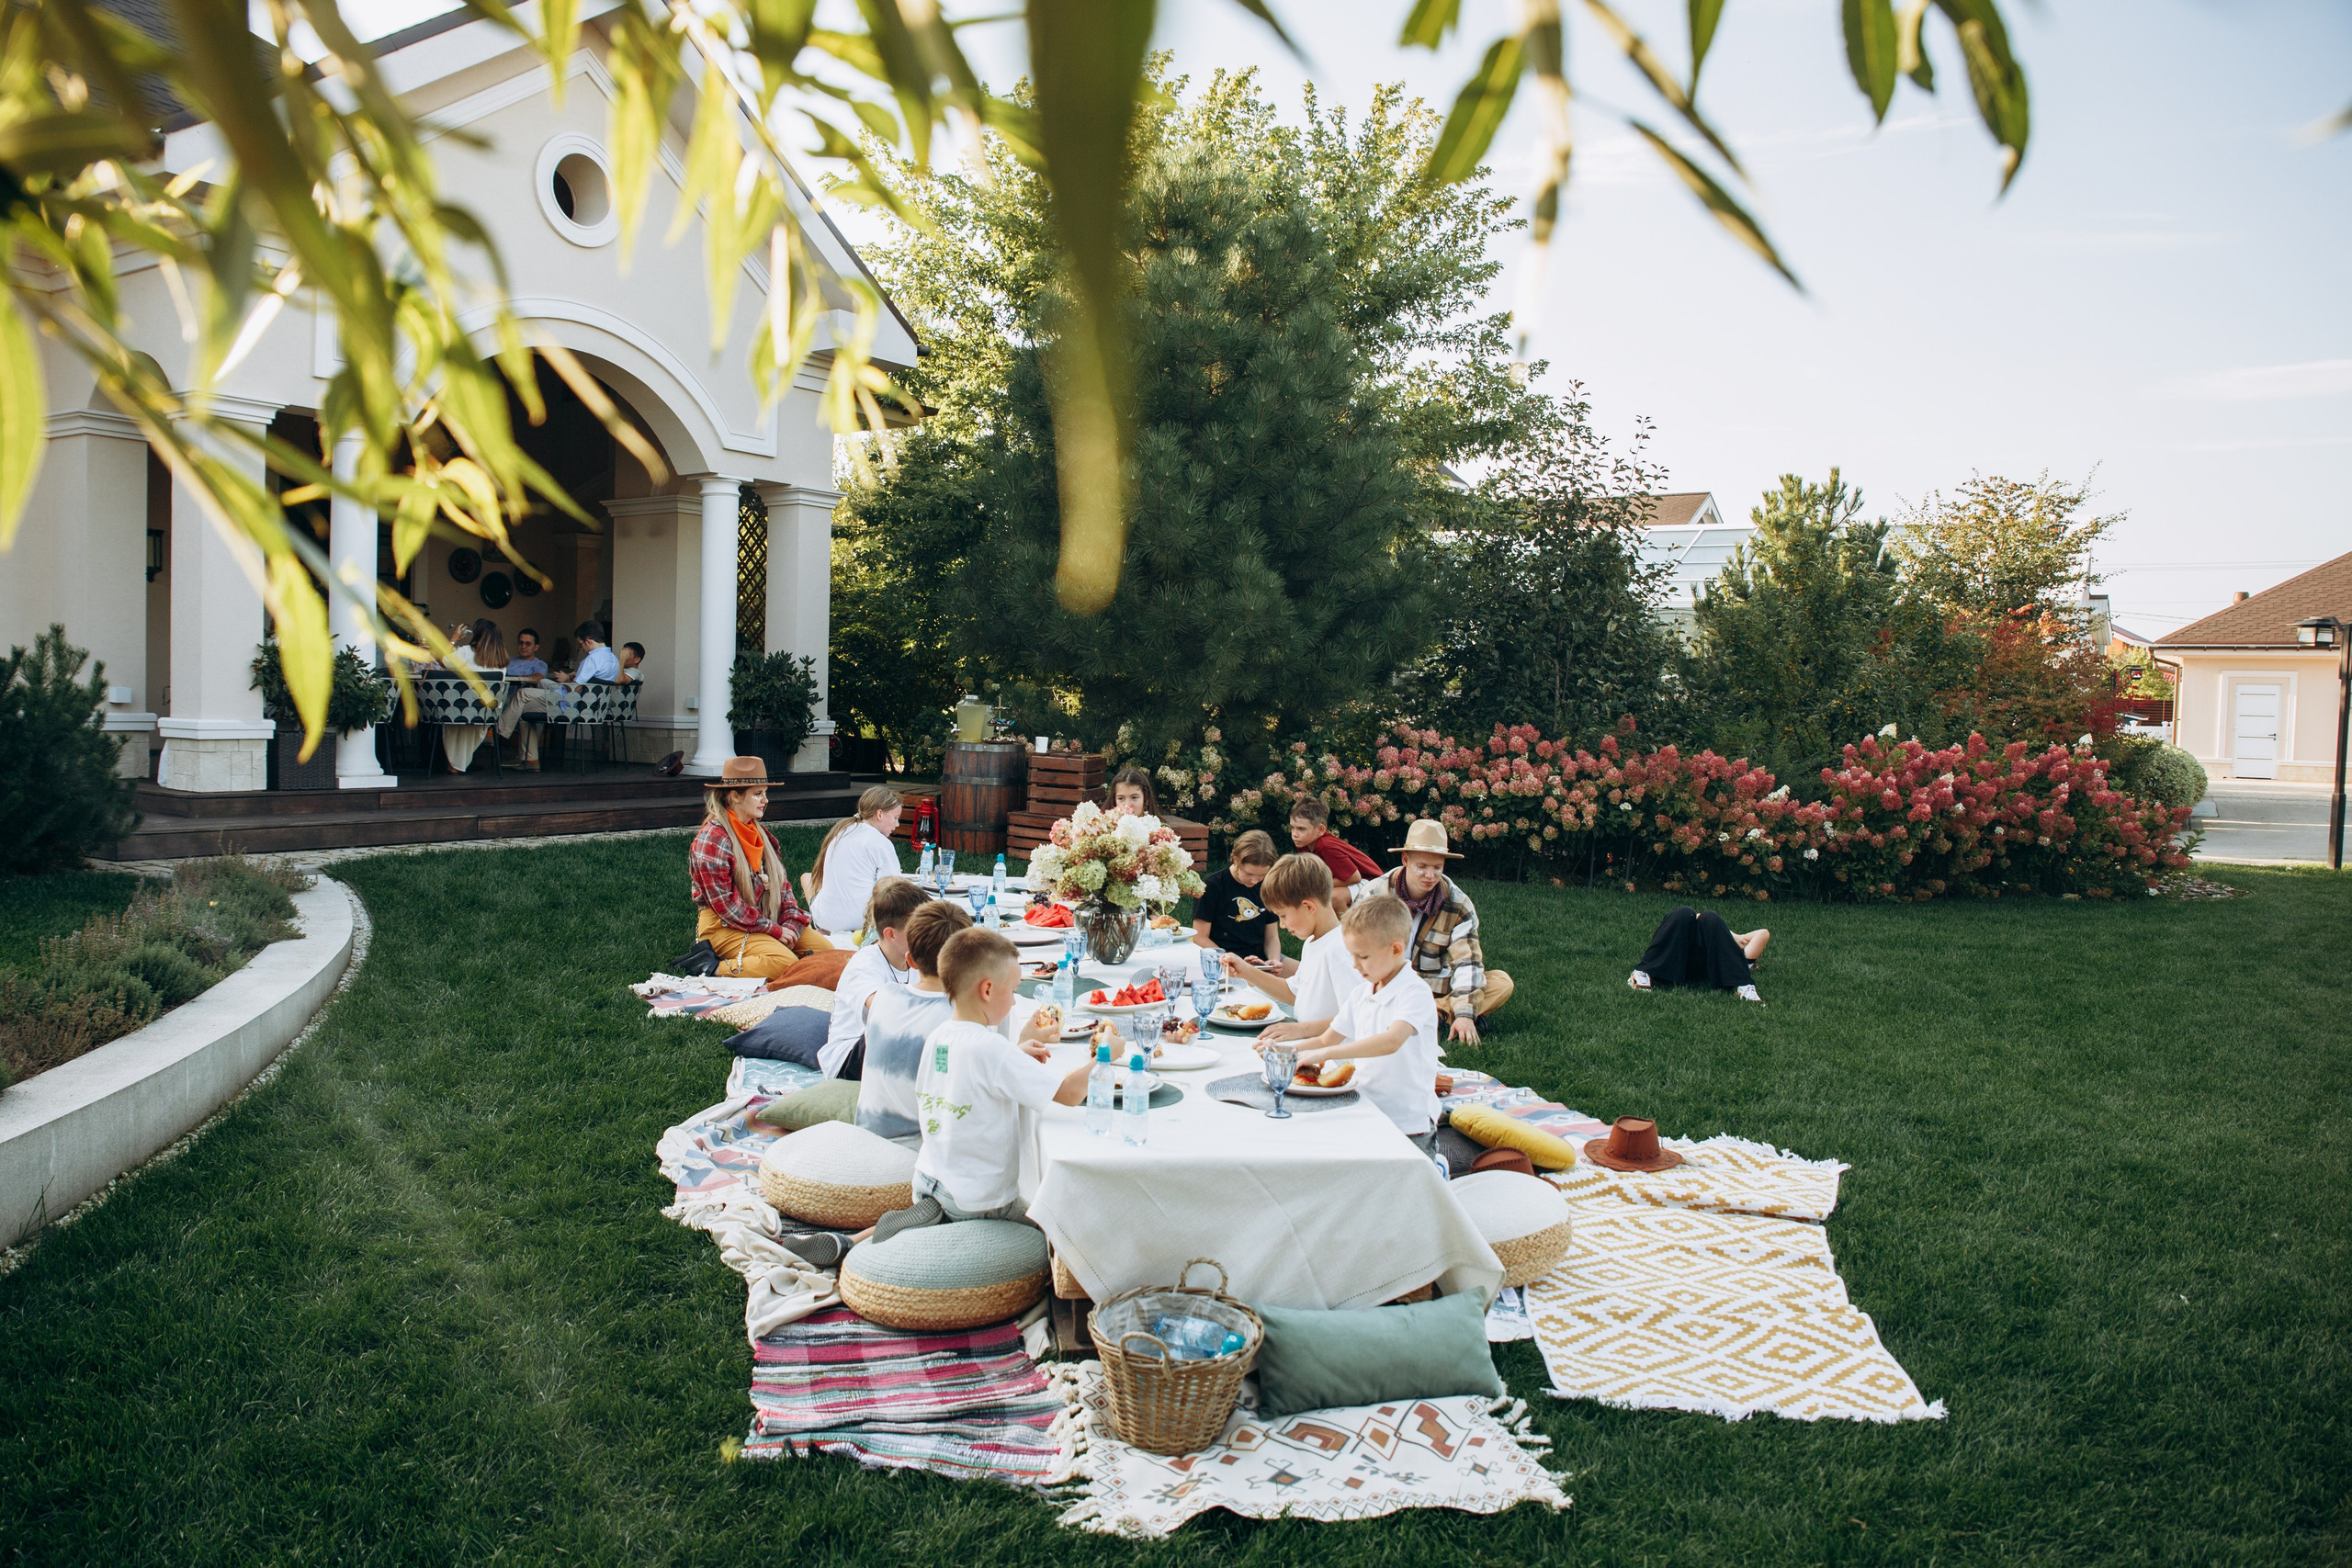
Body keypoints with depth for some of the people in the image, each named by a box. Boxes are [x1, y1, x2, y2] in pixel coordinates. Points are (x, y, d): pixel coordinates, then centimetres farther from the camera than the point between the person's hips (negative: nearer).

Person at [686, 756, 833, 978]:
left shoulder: (759, 833, 14)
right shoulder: (712, 839, -14)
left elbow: (781, 883, 12)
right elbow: (725, 904, -18)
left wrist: (791, 924, -6)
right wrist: (775, 930, -16)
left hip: (768, 921, 9)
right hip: (724, 926, -9)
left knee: (826, 949, -2)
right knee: (785, 963, -30)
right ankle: (718, 968, -13)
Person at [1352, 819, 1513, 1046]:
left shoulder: (1459, 905, -4)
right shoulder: (1374, 893, -7)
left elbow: (1467, 962, -10)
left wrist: (1465, 1014, -24)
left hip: (1437, 988, 2)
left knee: (1502, 983, -16)